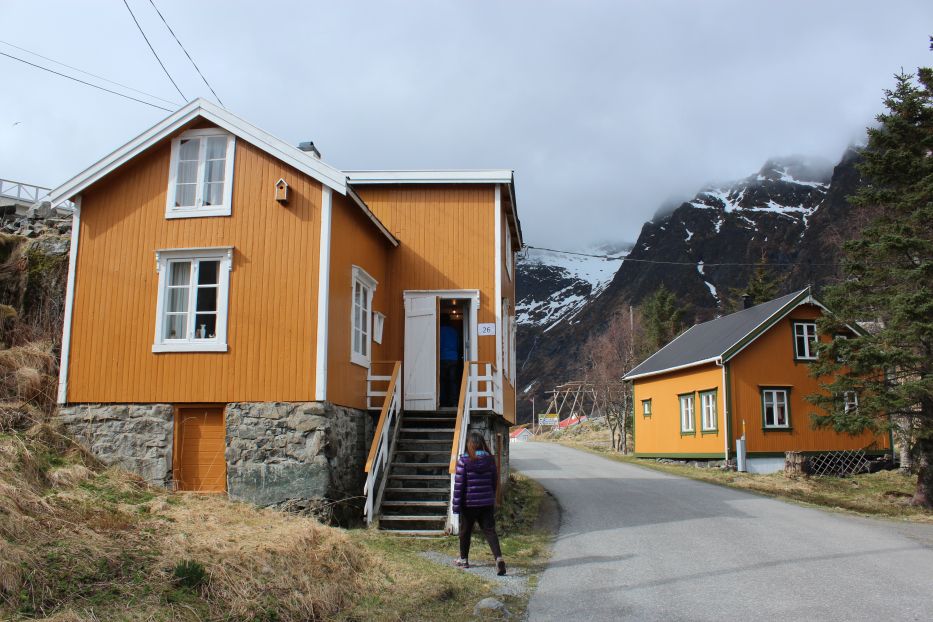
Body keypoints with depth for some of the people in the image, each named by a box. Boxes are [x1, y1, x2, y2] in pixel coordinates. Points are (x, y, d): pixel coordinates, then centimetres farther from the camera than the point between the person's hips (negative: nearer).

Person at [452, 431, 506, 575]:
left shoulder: (464, 461, -13)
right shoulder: (490, 460, 0)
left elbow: (459, 484, -12)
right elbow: (495, 481, 9)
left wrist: (456, 505, -6)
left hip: (469, 503, -3)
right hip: (487, 503, 3)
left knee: (465, 531, 16)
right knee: (490, 531, 2)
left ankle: (464, 559, 30)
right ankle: (499, 558, -17)